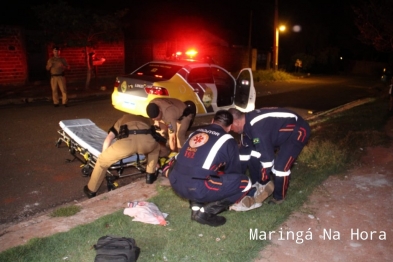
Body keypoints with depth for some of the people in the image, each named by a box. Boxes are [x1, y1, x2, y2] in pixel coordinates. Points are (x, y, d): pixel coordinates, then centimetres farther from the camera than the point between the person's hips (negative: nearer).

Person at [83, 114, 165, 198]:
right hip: (147, 140, 2)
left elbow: (108, 139, 27)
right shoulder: (146, 119, 45)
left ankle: (91, 190, 31)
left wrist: (105, 156, 37)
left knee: (102, 160, 21)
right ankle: (150, 175, 41)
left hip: (128, 139, -1)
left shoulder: (121, 120, 41)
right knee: (155, 147, 40)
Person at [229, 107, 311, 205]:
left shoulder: (256, 127, -36)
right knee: (254, 156, 4)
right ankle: (256, 186, 20)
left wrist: (263, 182, -20)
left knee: (280, 166, -21)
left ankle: (278, 197, 4)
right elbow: (245, 150, 5)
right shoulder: (247, 123, -6)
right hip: (279, 131, 9)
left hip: (298, 130, -9)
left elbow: (267, 156, -33)